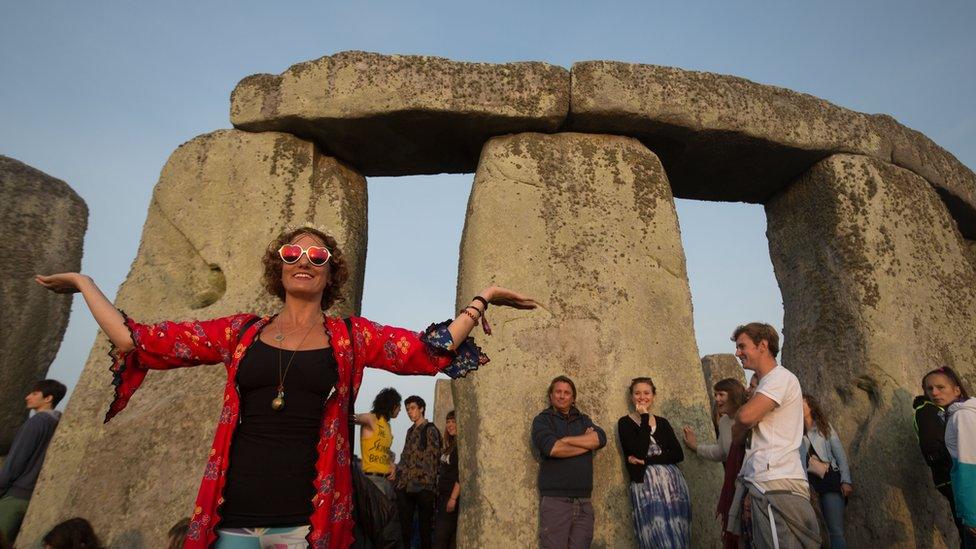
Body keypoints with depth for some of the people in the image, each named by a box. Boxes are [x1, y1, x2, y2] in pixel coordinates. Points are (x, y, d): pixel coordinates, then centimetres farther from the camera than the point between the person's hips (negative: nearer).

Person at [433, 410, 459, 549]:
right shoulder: (450, 445, 15)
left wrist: (453, 498, -21)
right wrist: (439, 493, 13)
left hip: (453, 495, -8)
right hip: (443, 495, 9)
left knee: (440, 537, -8)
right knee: (449, 537, 12)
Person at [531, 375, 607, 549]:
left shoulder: (583, 420, 16)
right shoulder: (542, 420, 3)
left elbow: (601, 438, -3)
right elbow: (552, 448, -15)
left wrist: (566, 440, -10)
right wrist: (587, 442, -3)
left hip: (584, 502, 4)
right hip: (555, 500, -3)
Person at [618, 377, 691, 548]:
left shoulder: (662, 422, 12)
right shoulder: (625, 423, 0)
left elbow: (678, 455, 0)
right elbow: (639, 451, -16)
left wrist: (646, 460, -12)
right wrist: (644, 418, -10)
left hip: (673, 484, 4)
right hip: (646, 486, -4)